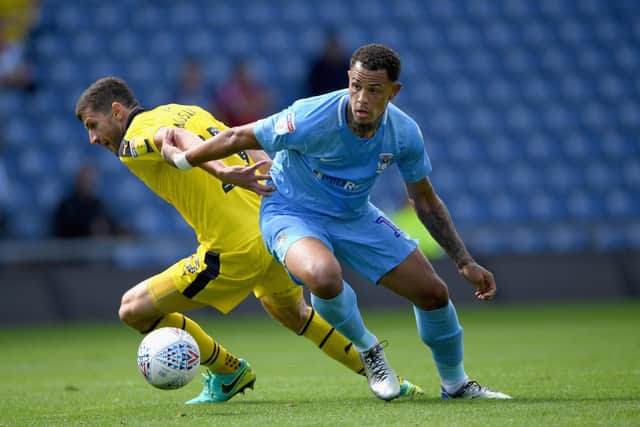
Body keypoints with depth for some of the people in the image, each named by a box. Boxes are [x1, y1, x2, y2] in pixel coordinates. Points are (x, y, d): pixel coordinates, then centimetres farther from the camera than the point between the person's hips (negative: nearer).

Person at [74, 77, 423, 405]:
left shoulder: (133, 142, -7)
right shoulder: (184, 111, 17)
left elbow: (174, 138, -30)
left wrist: (222, 172, -46)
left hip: (234, 252, -9)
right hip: (275, 227, 9)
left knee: (133, 309, 4)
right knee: (292, 313, 35)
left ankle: (228, 372, 16)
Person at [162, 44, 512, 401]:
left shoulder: (405, 134, -16)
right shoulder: (312, 119, -31)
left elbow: (426, 202, 1)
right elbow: (238, 138, -17)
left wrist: (465, 263, 0)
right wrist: (180, 158, -6)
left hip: (355, 217, 5)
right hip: (292, 213, -5)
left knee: (433, 293, 0)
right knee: (325, 277, -39)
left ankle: (455, 383, 29)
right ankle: (366, 348, -5)